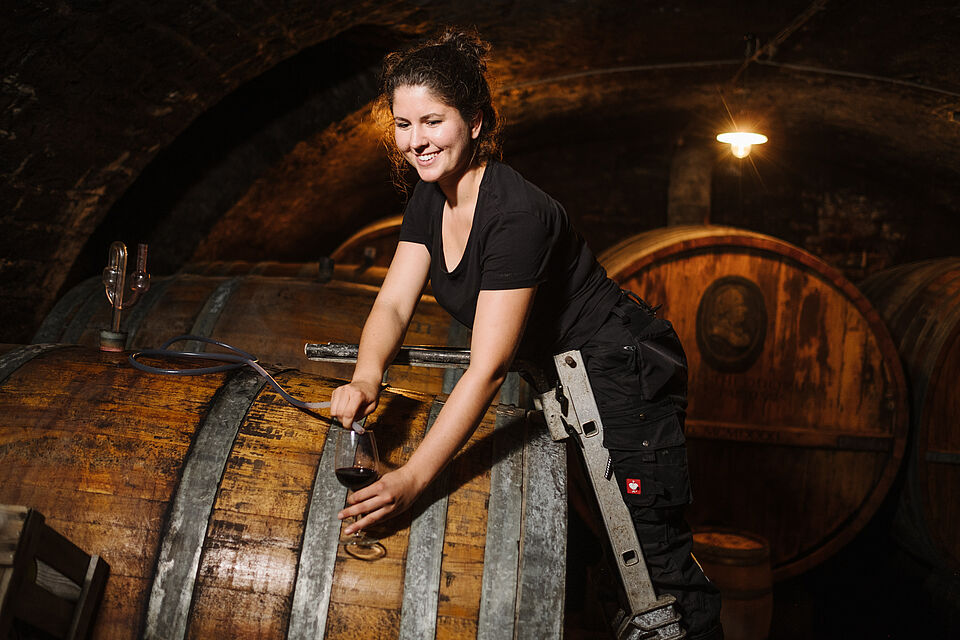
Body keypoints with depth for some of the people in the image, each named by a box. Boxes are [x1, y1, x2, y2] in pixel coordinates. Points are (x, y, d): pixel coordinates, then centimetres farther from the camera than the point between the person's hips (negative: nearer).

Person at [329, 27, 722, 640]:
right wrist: (367, 377, -29)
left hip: (627, 373, -9)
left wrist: (413, 479, -37)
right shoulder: (430, 199, -2)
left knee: (655, 555, -3)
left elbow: (488, 367, -33)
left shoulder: (517, 213, -30)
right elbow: (394, 303, -8)